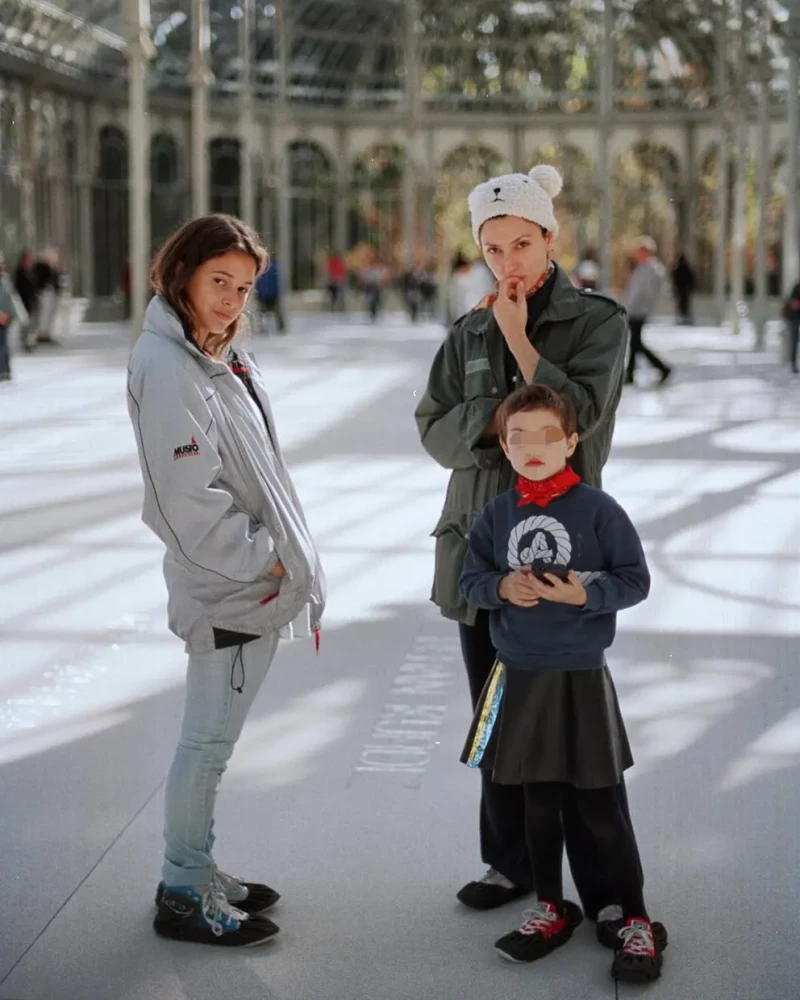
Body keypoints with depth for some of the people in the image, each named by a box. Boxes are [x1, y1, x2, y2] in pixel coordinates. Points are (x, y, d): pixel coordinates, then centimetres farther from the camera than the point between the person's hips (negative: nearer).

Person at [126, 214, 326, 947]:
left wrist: (287, 557, 9)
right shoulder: (166, 364, -17)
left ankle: (199, 873, 28)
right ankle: (184, 894, 12)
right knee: (209, 740, 1)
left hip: (259, 579, 9)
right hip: (226, 585, -9)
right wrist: (262, 558, -14)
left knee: (216, 737, 16)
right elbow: (188, 496, -22)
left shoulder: (222, 355, 11)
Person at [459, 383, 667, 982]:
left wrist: (586, 594, -22)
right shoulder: (497, 515, 1)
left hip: (582, 679, -4)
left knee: (600, 808, 2)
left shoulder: (598, 509, -10)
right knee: (538, 802, 15)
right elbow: (472, 580, 7)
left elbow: (636, 580, -7)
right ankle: (552, 910, 31)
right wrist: (501, 588, -13)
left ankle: (638, 922, 16)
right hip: (520, 679, 4)